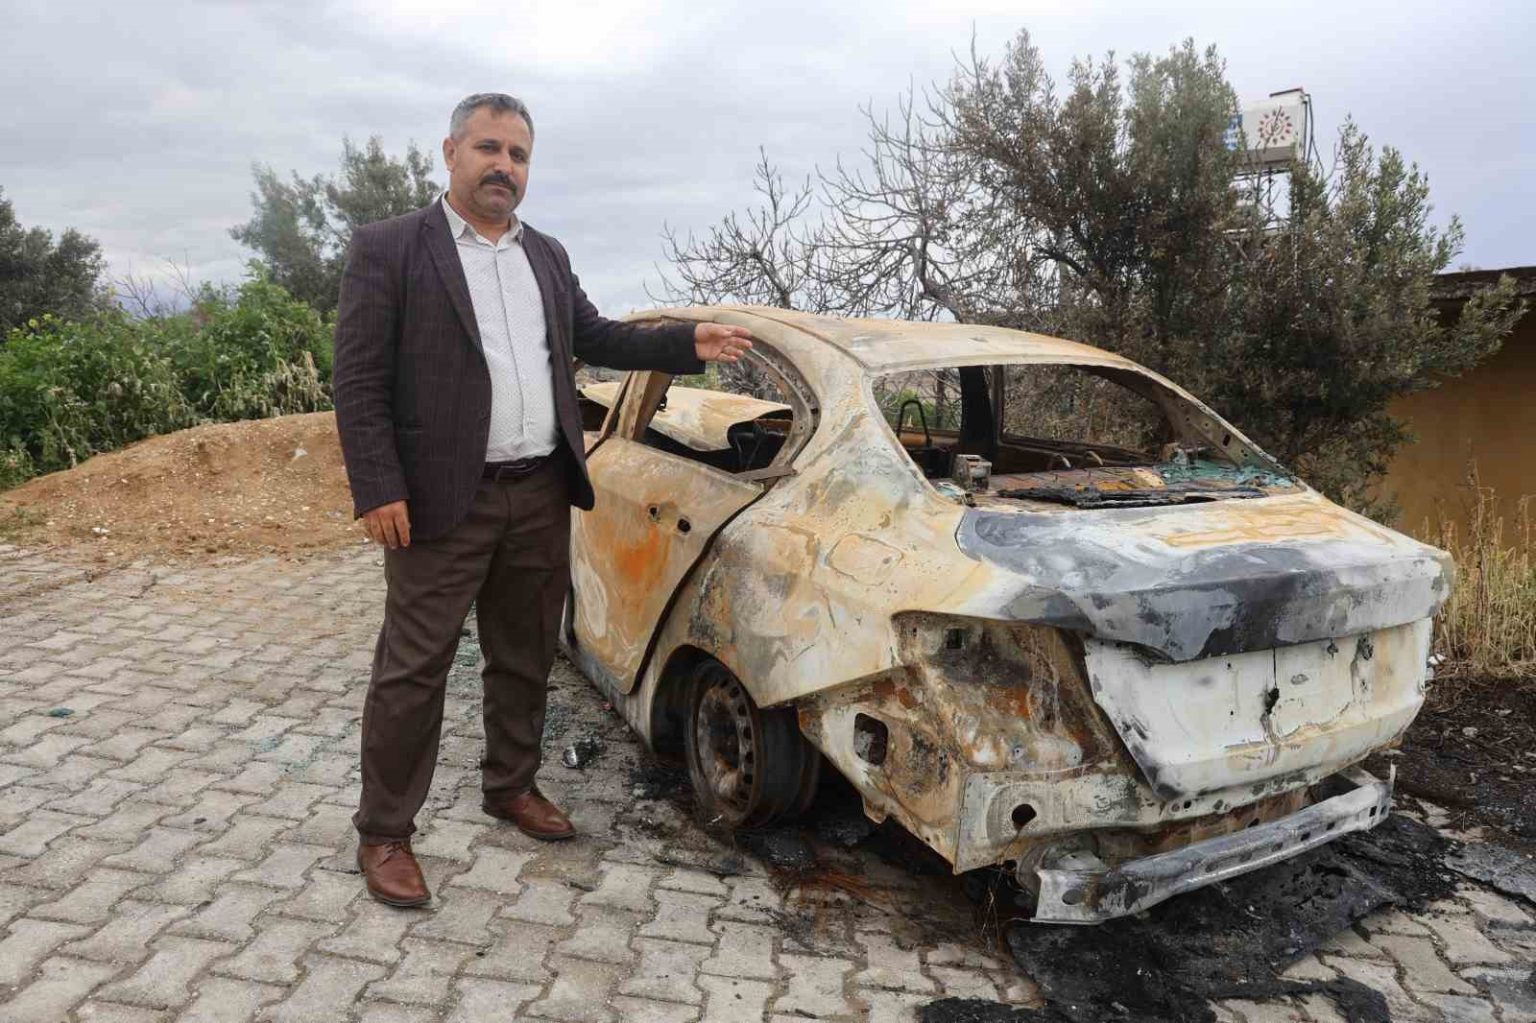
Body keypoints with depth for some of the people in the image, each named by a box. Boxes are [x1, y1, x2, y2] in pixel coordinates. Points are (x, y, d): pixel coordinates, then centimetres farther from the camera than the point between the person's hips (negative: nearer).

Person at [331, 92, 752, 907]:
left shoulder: (546, 256, 14)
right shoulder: (388, 248, -4)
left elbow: (595, 337, 20)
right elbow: (356, 380, -8)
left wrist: (688, 344, 7)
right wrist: (377, 491, -15)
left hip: (543, 494, 6)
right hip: (443, 500, -5)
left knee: (525, 658, 16)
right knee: (413, 668, 2)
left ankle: (511, 786, 34)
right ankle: (384, 833, 16)